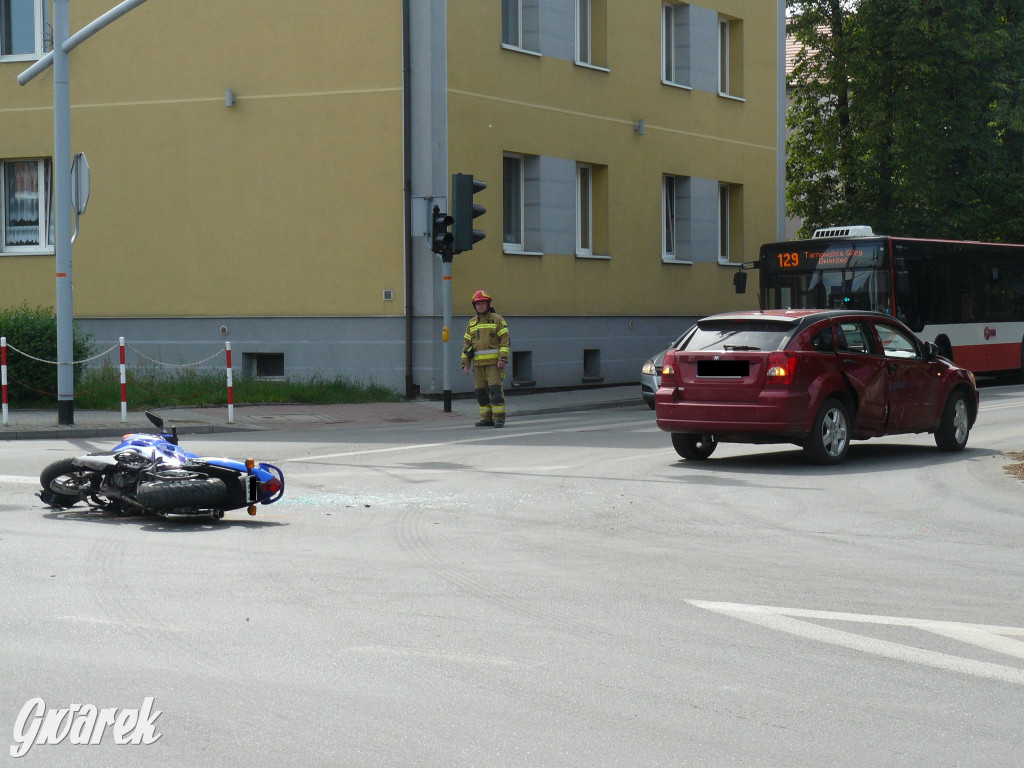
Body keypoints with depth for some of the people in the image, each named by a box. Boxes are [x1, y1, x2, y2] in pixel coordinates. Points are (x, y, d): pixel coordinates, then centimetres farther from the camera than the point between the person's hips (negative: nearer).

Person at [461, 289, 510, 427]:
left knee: (495, 389, -12)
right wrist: (465, 363, 9)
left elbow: (505, 340, -4)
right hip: (478, 363, 5)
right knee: (481, 391, 4)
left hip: (494, 362, -5)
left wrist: (503, 359, -14)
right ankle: (486, 418, 9)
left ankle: (499, 417, -12)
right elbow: (467, 344, 18)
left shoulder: (497, 320, 3)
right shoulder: (472, 324, 17)